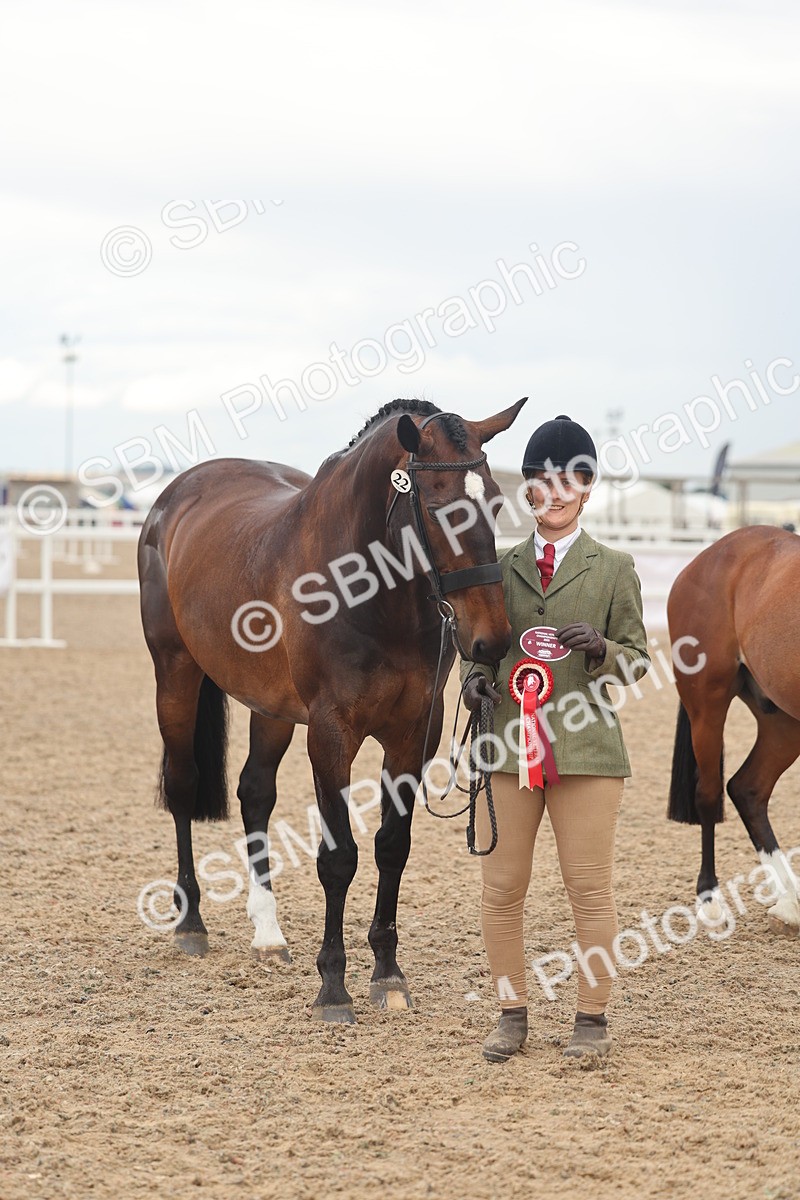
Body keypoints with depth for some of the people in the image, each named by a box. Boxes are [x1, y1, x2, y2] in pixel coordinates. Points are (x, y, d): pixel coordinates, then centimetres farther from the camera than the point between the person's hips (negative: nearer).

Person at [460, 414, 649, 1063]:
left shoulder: (614, 569, 4)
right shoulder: (500, 568, 11)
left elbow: (637, 659, 5)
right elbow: (478, 643, 18)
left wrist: (599, 648, -16)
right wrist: (475, 678, -3)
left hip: (585, 749, -3)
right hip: (508, 747, 3)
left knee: (590, 889, 1)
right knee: (501, 890, 5)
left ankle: (593, 1019, 13)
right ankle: (513, 1014, 18)